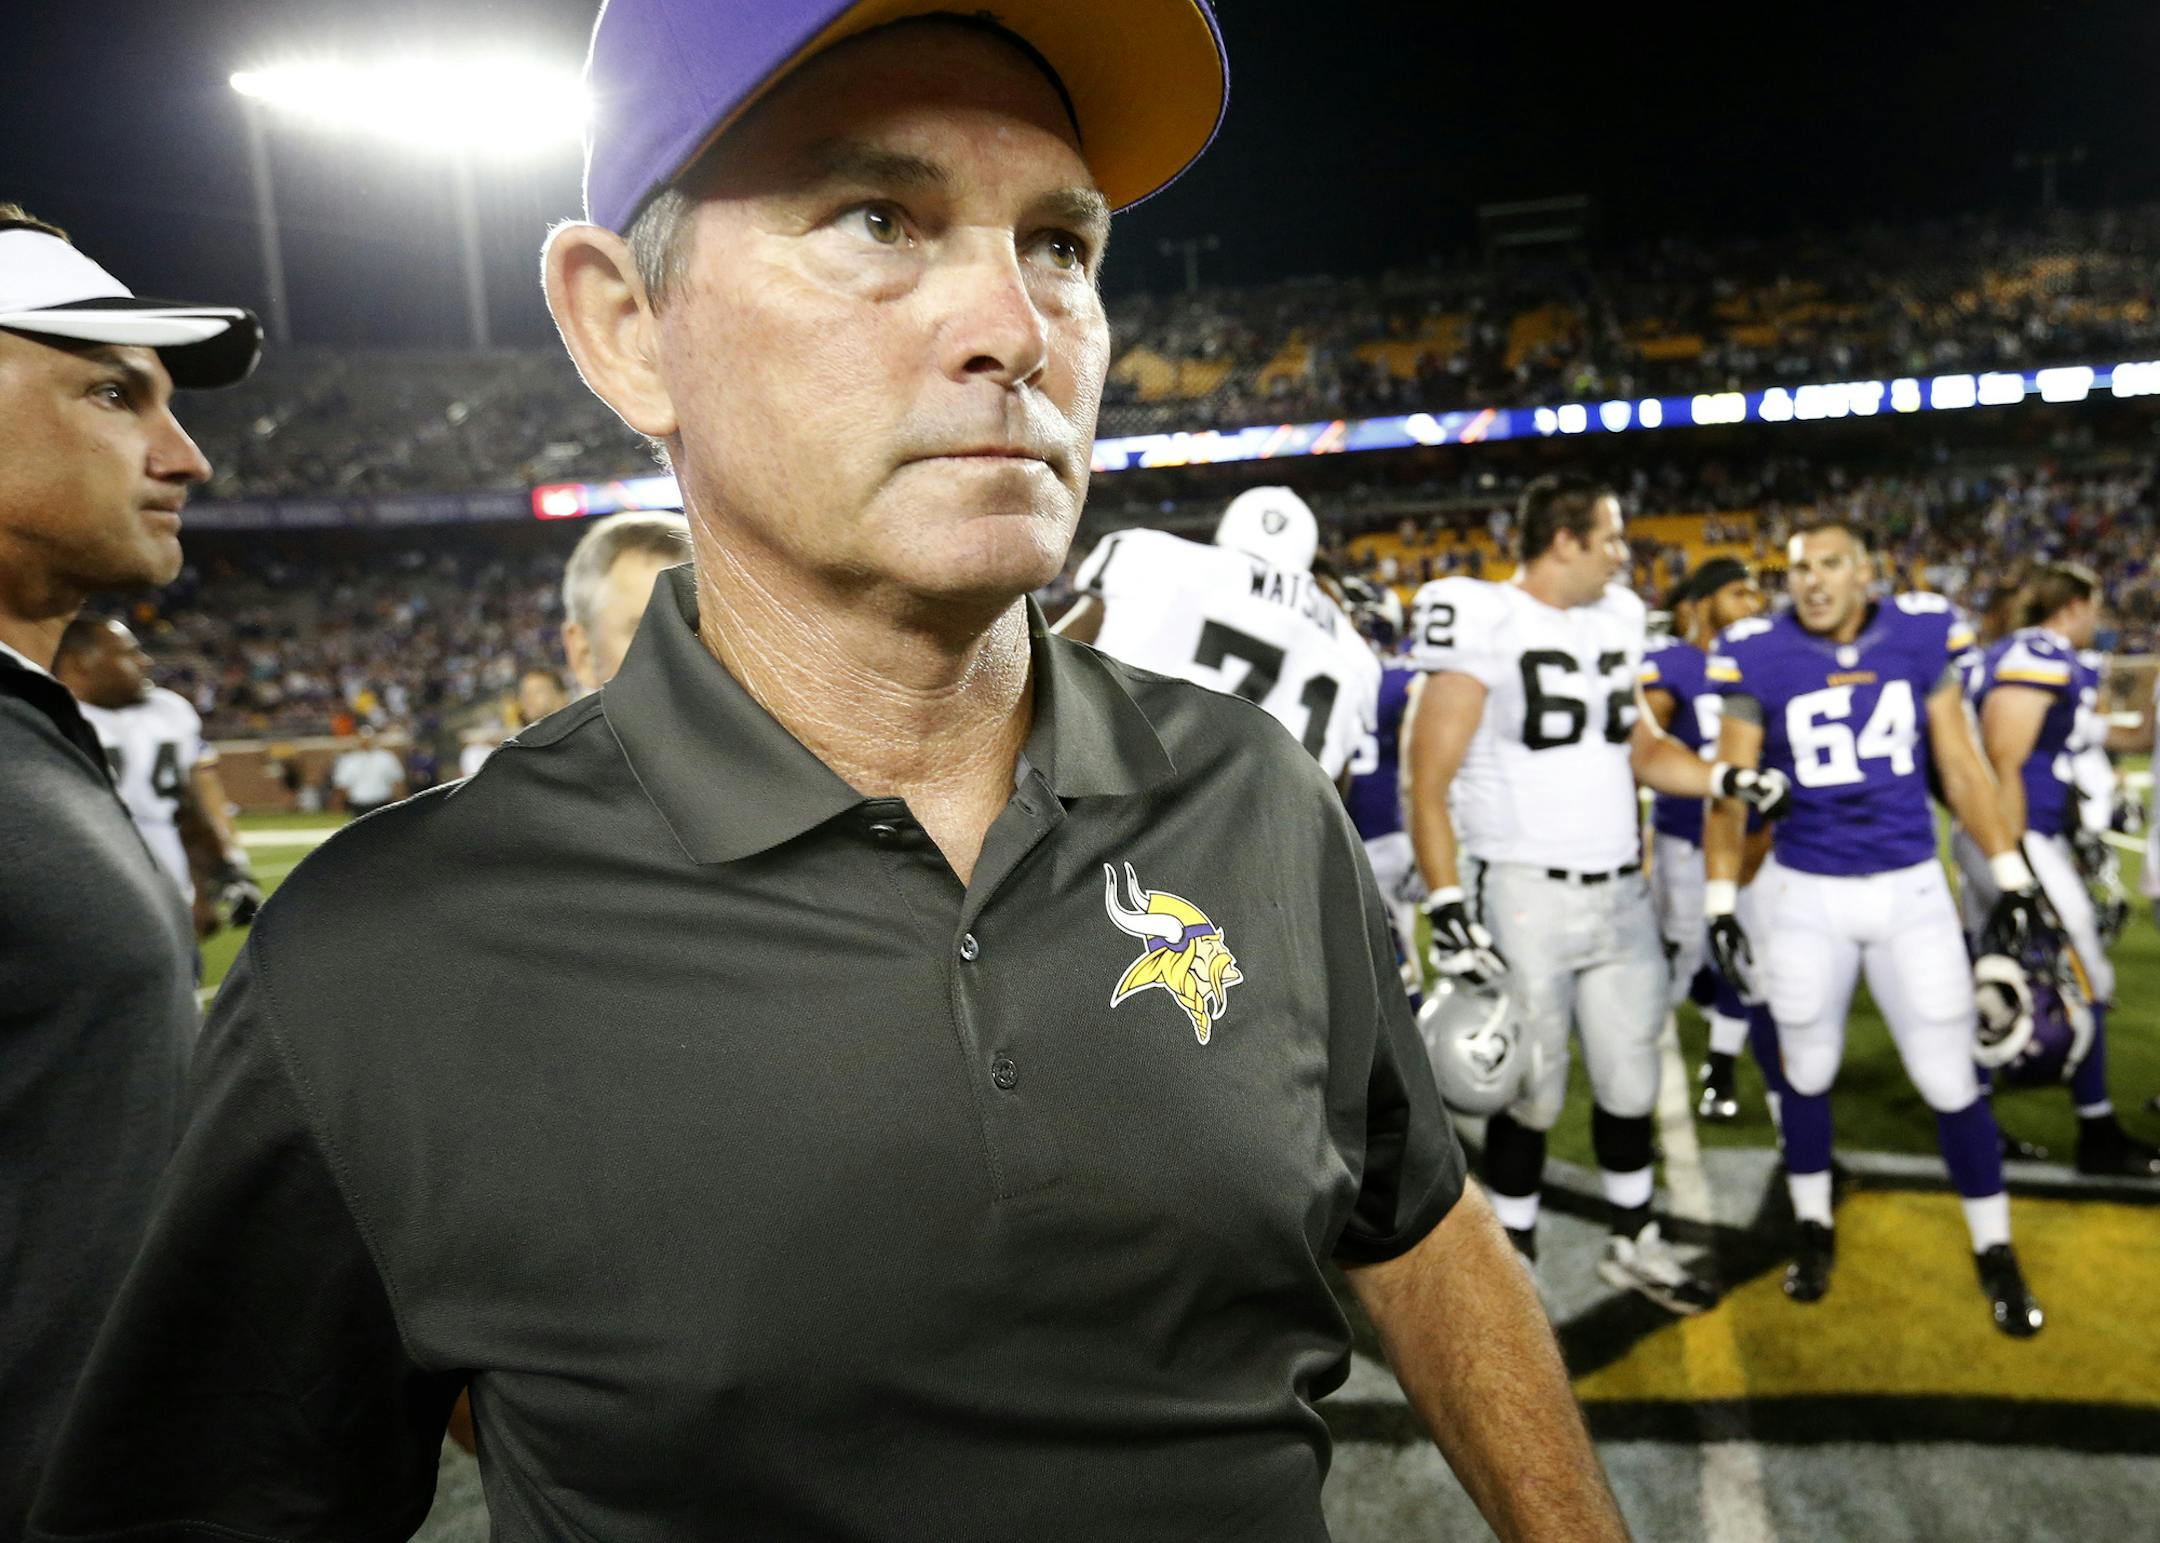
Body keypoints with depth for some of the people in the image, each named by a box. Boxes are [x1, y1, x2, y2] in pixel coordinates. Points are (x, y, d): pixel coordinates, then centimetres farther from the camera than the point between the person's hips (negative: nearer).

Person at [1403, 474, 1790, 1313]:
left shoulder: (1616, 621, 10)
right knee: (1530, 1094, 5)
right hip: (1525, 896, -6)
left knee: (1632, 1082, 15)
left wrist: (1728, 779, 2)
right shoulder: (1482, 626, -12)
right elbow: (1429, 781, -13)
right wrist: (1446, 903, -20)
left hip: (1621, 892, 7)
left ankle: (1633, 1242, 34)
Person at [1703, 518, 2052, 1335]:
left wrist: (2011, 877, 3)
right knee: (1808, 1071, 13)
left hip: (1912, 889, 1)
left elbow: (1961, 767, 5)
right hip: (1804, 895, -1)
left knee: (1950, 1080, 6)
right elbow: (1730, 791, -3)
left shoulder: (1923, 636, -3)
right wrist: (1721, 902, -5)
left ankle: (1995, 1251, 26)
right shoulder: (1760, 657, -8)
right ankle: (1814, 1230, 34)